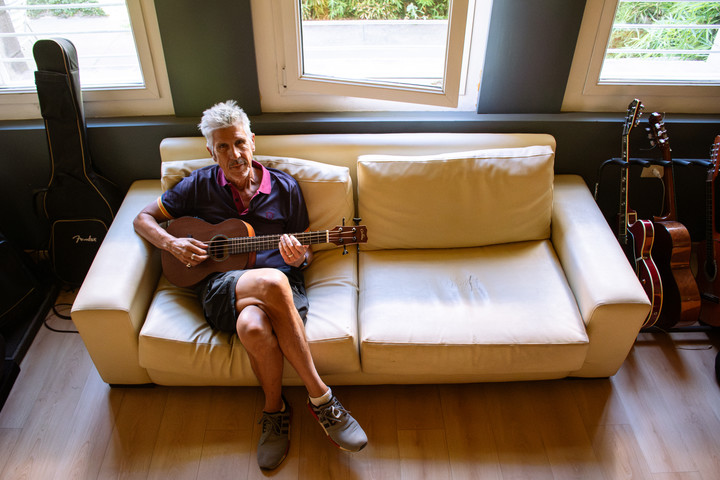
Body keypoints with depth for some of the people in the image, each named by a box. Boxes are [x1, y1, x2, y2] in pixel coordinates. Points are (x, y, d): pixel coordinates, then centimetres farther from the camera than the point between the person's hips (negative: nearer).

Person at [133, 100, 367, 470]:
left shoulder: (284, 187, 13)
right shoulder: (200, 185, 13)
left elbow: (306, 254, 15)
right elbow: (143, 219, 18)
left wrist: (299, 258, -10)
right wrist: (172, 244, -3)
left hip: (281, 282, 1)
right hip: (220, 285, 0)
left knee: (253, 325, -38)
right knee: (272, 281, -38)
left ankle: (275, 409, -12)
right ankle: (320, 396, -23)